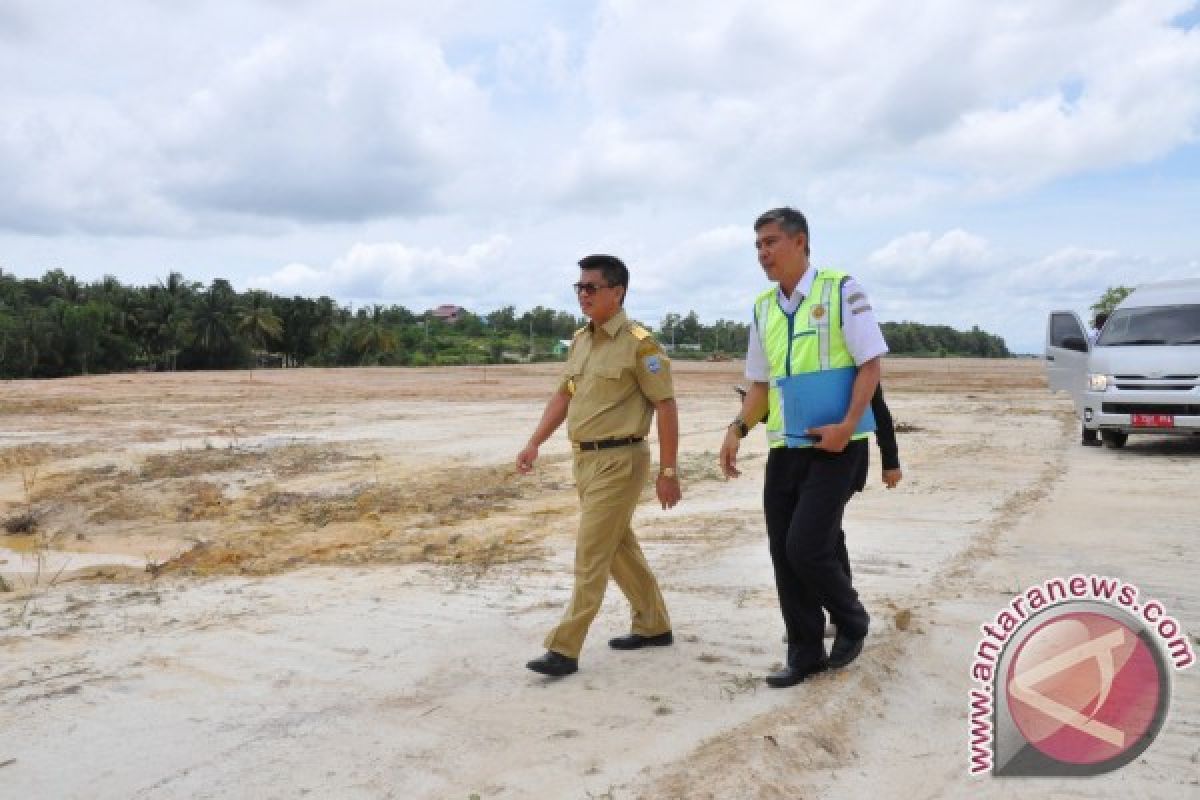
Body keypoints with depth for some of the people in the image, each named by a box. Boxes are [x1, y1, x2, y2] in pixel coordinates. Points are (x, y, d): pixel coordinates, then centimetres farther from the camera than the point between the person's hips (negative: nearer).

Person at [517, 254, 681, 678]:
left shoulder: (638, 342, -13)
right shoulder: (580, 339, 10)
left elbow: (666, 406, -13)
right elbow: (564, 395, 17)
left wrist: (668, 472, -14)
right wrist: (534, 443, 8)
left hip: (619, 460, -8)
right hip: (585, 458, 8)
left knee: (591, 555, -5)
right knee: (620, 547, 18)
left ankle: (564, 649, 3)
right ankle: (653, 626, 33)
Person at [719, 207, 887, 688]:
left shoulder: (841, 291, -6)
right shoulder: (763, 308, 11)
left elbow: (870, 365, -9)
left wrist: (847, 427, -19)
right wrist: (738, 428, 4)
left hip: (834, 445, -6)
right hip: (784, 447, 6)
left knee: (806, 547, -11)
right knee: (784, 555, 7)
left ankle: (851, 622, 19)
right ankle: (806, 654, 23)